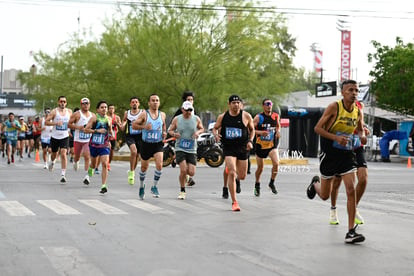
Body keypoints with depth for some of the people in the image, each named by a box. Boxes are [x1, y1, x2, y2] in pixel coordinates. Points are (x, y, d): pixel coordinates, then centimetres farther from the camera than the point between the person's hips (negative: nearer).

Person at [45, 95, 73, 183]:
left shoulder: (69, 112, 2)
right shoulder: (54, 112, -8)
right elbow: (46, 122, -13)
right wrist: (56, 123, -25)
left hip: (65, 137, 0)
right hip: (55, 137, 0)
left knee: (63, 154, -15)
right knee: (54, 154, 17)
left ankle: (63, 175, -14)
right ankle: (52, 162, 55)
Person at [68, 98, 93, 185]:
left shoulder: (92, 115, 8)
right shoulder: (76, 114, -4)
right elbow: (69, 124, -5)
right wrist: (78, 127, -18)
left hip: (88, 140, 1)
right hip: (78, 139, -1)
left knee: (87, 156, -14)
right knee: (77, 156, 15)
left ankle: (86, 176, -15)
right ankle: (75, 162, 53)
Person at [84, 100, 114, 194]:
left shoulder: (109, 119, 5)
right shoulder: (94, 117, -6)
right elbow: (86, 129, -9)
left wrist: (111, 133, 3)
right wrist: (97, 130, -18)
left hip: (105, 145, 1)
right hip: (94, 144, -1)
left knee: (105, 164, -14)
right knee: (93, 163, 17)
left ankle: (104, 185, -14)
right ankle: (90, 169, 55)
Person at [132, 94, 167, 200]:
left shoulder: (162, 114, 3)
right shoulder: (144, 114, -7)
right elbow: (134, 125, -6)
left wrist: (164, 132, 5)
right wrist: (144, 126, -22)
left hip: (158, 144, 1)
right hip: (146, 144, -1)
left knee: (159, 165, -19)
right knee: (144, 167, 11)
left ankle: (154, 187, -2)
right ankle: (141, 186, 37)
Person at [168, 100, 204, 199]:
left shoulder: (196, 119, 1)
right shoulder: (176, 119, -2)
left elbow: (202, 128, 15)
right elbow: (169, 130, 8)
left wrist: (198, 132, -7)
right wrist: (174, 134, -14)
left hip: (192, 150, 2)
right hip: (180, 149, -2)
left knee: (191, 173, -6)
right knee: (183, 170, -16)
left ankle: (185, 174, 33)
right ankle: (182, 191, 4)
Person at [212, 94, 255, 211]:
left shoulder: (246, 116, -2)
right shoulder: (222, 117, 0)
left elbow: (252, 129, 12)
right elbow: (215, 128, 14)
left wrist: (250, 141, -4)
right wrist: (216, 134, -8)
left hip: (242, 148, 2)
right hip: (228, 148, -1)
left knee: (242, 176, 8)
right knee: (231, 173, -17)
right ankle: (234, 202, -12)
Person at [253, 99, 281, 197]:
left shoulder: (276, 116, 2)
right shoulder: (258, 117, -10)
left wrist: (278, 131, 0)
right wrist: (260, 132, -28)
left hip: (272, 145, 2)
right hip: (261, 145, -2)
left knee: (276, 163, -20)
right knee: (260, 167, 8)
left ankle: (272, 183, 3)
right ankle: (257, 185, 33)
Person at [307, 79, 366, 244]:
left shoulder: (358, 112, 2)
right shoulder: (334, 107, -14)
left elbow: (360, 129, 21)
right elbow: (317, 128, -13)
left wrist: (362, 136, -3)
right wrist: (336, 137, -26)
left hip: (347, 155, 3)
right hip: (329, 155, -3)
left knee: (351, 191, -12)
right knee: (325, 195, 10)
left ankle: (350, 232, -9)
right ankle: (315, 183, 48)